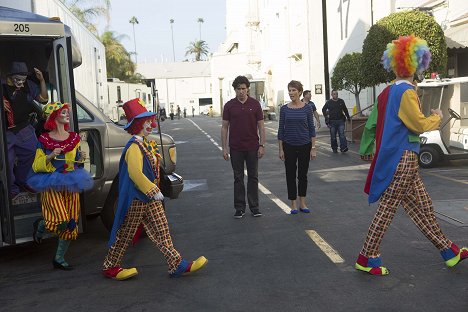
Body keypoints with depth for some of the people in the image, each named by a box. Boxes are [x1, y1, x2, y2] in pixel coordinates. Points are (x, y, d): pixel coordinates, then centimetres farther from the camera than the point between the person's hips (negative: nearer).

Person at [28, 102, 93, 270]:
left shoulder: (74, 137, 11)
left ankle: (59, 258, 19)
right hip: (52, 185, -5)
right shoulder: (44, 139, -2)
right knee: (61, 222, -19)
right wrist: (50, 156, -18)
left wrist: (81, 158, -3)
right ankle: (40, 225, 16)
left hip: (71, 185, 5)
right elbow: (37, 166, -2)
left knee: (71, 224, 3)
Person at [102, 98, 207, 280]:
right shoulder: (134, 147, -19)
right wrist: (154, 191, -25)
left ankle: (177, 265, 9)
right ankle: (110, 267, 19)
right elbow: (135, 173, -29)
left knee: (160, 231, 7)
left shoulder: (145, 144, 12)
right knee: (125, 233, 4)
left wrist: (154, 190, 18)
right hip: (136, 198, -9)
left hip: (149, 197, 10)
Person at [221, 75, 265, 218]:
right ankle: (239, 208, 14)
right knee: (238, 178, 7)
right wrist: (224, 148, -3)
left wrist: (262, 145, -6)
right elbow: (224, 127, 2)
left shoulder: (255, 104, 0)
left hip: (252, 147, 0)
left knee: (253, 177, 6)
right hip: (235, 148, 0)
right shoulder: (229, 105, 0)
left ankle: (254, 207, 15)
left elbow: (261, 125, 1)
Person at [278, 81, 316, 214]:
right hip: (289, 146, 1)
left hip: (304, 146, -1)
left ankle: (302, 204, 20)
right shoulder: (284, 109, 0)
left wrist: (313, 148, -6)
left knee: (303, 174, 9)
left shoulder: (307, 108, -3)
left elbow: (311, 128, -2)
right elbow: (281, 129, 2)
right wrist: (281, 149, -2)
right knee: (291, 175, 5)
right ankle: (293, 205, 14)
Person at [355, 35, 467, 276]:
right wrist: (437, 118, 2)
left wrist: (367, 149, 24)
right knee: (387, 207, -3)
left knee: (422, 206, 15)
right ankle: (366, 258, 5)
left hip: (394, 157, 9)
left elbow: (371, 124, 15)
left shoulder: (387, 92, 11)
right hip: (404, 158, -9)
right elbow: (420, 125, -17)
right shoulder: (406, 92, -15)